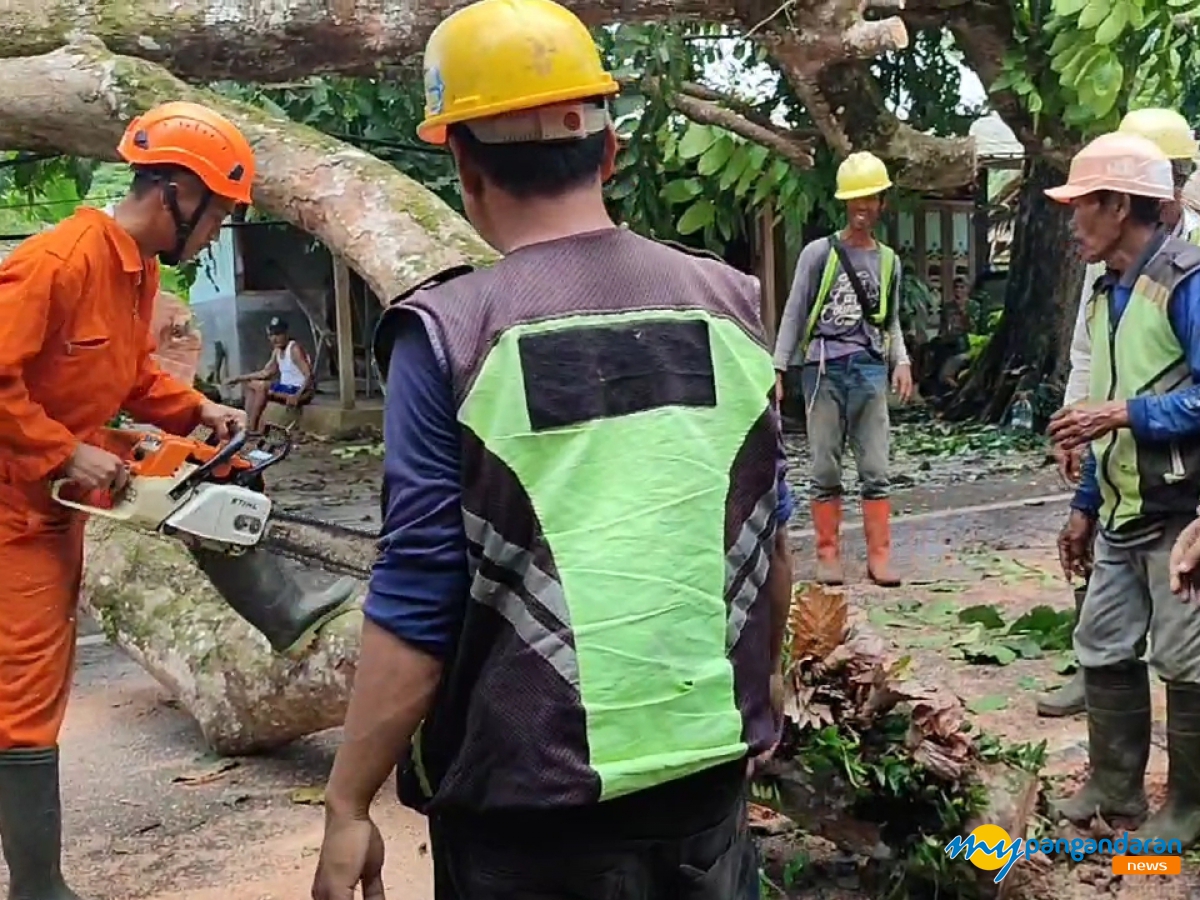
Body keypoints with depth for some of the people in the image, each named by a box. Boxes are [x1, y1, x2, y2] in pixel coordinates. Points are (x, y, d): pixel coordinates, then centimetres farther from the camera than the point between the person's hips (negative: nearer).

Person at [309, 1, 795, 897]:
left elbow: (417, 603, -14)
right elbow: (768, 538, 7)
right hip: (710, 770, 4)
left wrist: (348, 804, -3)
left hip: (532, 798, -3)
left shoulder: (451, 333, -14)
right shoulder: (729, 305, -2)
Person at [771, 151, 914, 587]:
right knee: (825, 469, 3)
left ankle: (879, 556, 6)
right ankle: (828, 555, 10)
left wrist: (902, 361, 1)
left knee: (875, 469, 1)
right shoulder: (819, 253, 2)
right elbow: (794, 315, 2)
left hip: (870, 369, 3)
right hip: (824, 369, -2)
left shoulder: (888, 260, 13)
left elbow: (890, 321, 18)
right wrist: (778, 369, -5)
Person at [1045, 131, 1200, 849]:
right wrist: (1085, 506, 16)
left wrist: (1124, 414, -23)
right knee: (1103, 649, 13)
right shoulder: (1111, 291, 12)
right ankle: (1115, 788, 27)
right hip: (1123, 514, 8)